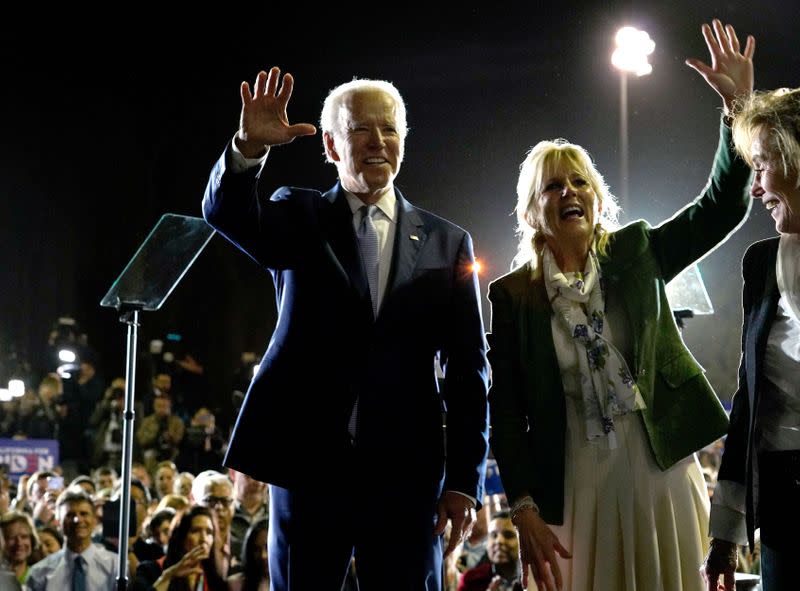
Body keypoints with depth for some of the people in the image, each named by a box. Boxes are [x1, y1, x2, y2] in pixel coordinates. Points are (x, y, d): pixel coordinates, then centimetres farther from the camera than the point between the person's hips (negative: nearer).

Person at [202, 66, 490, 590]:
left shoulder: (447, 244, 8)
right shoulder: (299, 218, 7)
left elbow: (467, 370, 5)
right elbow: (225, 212, -14)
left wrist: (466, 479, -1)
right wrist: (250, 147, -34)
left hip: (406, 469, 1)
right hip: (308, 462, 0)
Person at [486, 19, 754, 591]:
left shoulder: (635, 254, 6)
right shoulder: (512, 295, 1)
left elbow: (723, 205, 2)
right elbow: (506, 411, -1)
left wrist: (738, 103, -8)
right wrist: (525, 510, -8)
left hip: (663, 472, 2)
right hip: (578, 486, -1)